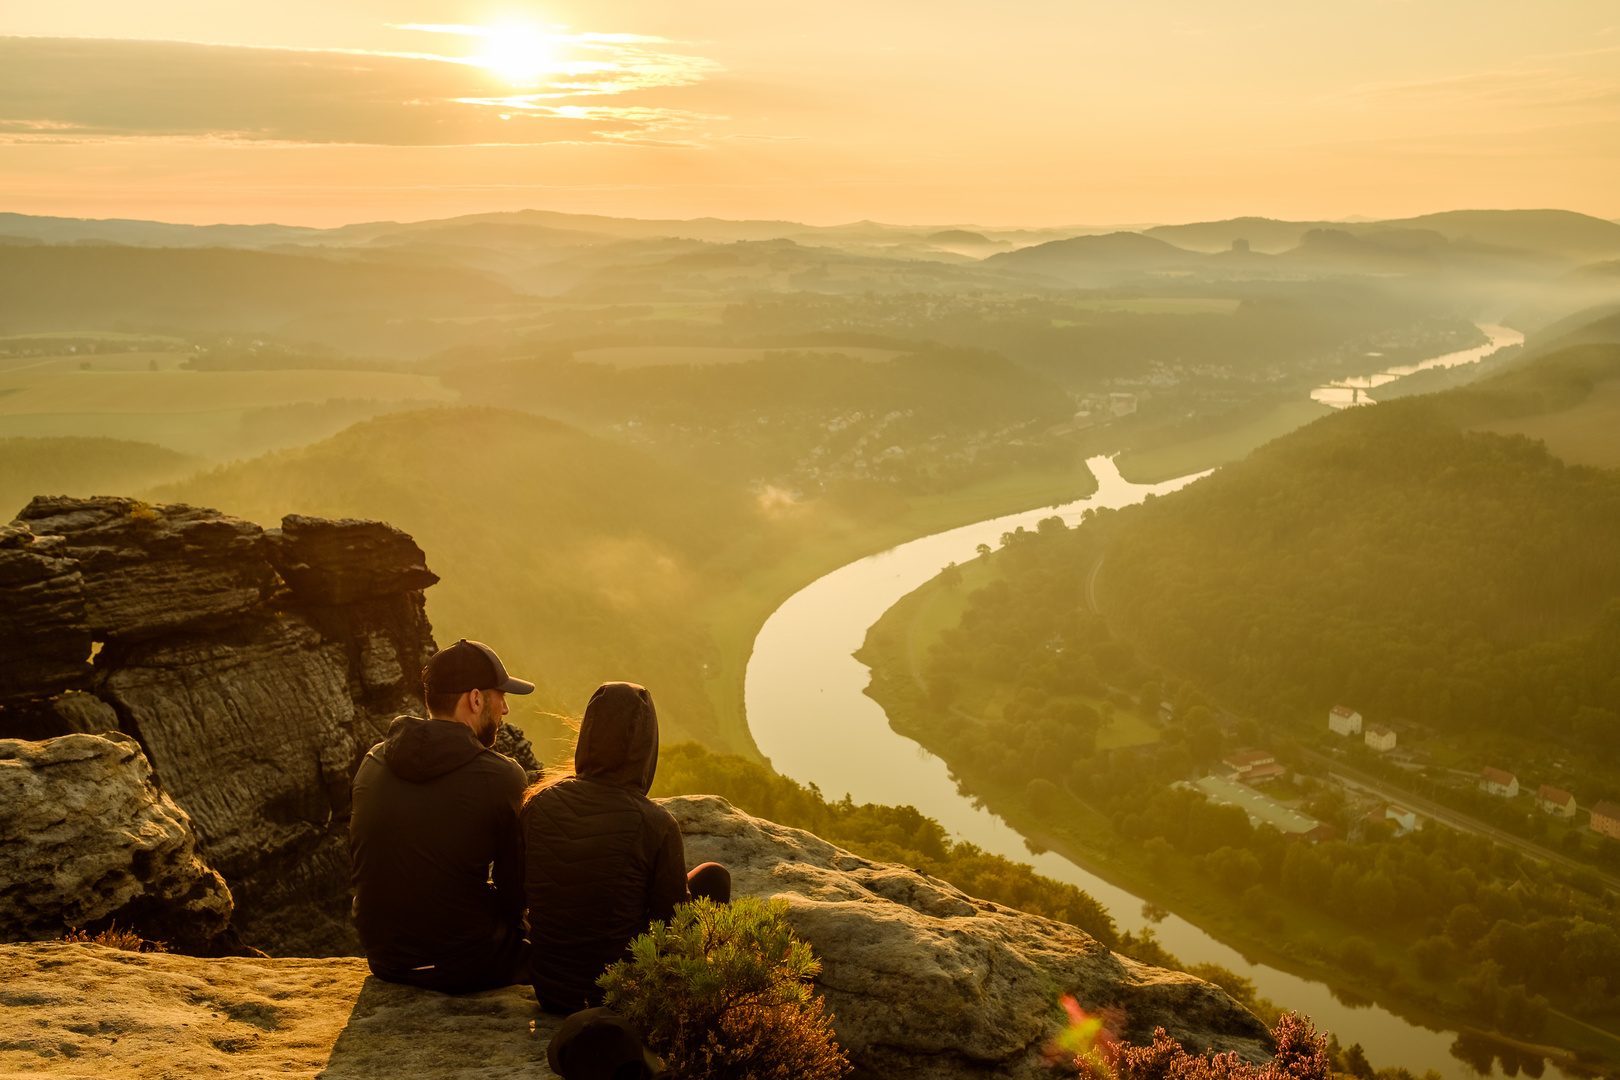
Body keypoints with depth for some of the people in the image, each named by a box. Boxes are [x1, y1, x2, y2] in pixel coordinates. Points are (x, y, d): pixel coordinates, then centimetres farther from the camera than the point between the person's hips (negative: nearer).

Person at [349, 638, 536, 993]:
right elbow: (517, 893, -11)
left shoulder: (373, 763, -2)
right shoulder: (501, 777, -18)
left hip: (383, 961, 6)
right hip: (463, 968, -6)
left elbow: (357, 861, 10)